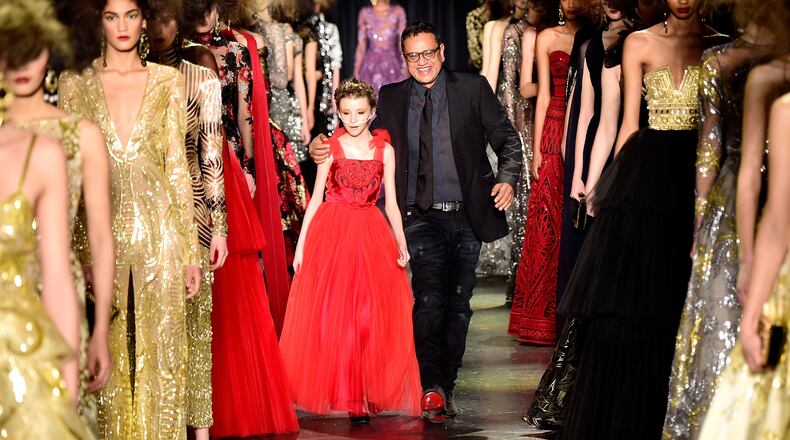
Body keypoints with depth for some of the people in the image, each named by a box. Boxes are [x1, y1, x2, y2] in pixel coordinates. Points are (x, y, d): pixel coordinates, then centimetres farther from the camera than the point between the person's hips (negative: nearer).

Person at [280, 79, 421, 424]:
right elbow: (316, 198, 4)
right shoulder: (330, 147, 3)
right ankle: (333, 391, 5)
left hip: (371, 238, 1)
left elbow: (391, 203, 7)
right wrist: (301, 244, -2)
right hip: (331, 235, -1)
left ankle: (361, 397, 4)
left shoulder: (384, 150, 7)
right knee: (329, 315, -4)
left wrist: (401, 243, -6)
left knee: (369, 316, -3)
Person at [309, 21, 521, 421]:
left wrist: (507, 178, -13)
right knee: (429, 295, -19)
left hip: (466, 215, 1)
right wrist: (321, 147, -9)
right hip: (422, 216, -1)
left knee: (458, 303, 8)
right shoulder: (391, 99, 7)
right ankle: (430, 386, -17)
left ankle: (446, 385, 22)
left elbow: (506, 138, 4)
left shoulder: (472, 89, 2)